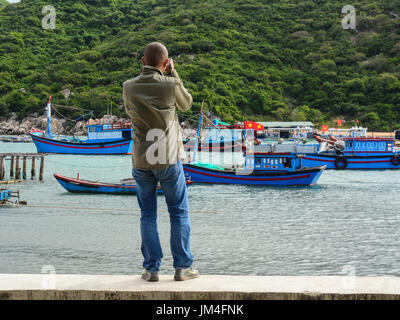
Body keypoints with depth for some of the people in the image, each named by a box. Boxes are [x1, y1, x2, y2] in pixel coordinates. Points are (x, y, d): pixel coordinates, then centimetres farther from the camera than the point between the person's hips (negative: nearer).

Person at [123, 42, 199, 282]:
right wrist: (173, 74, 13)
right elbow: (187, 104, 8)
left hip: (141, 161, 3)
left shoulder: (129, 87, -3)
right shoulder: (171, 85, -12)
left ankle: (152, 268, 13)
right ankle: (183, 267, 13)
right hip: (169, 159, -2)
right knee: (179, 213, 9)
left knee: (148, 215, 11)